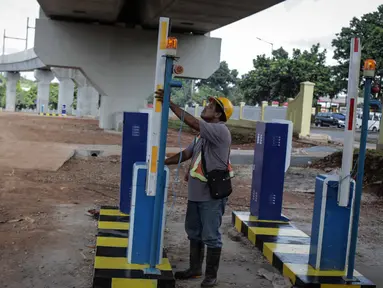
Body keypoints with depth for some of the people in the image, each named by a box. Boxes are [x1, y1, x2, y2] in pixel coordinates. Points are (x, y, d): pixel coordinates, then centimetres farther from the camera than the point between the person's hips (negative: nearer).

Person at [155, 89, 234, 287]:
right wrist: (162, 162, 14)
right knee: (194, 232, 17)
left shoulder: (220, 130, -14)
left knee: (210, 236, 0)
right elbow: (186, 154, 20)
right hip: (196, 193, 9)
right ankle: (195, 269, 30)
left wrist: (170, 103, -21)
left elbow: (192, 122, -25)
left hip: (212, 195, -9)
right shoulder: (204, 134, 16)